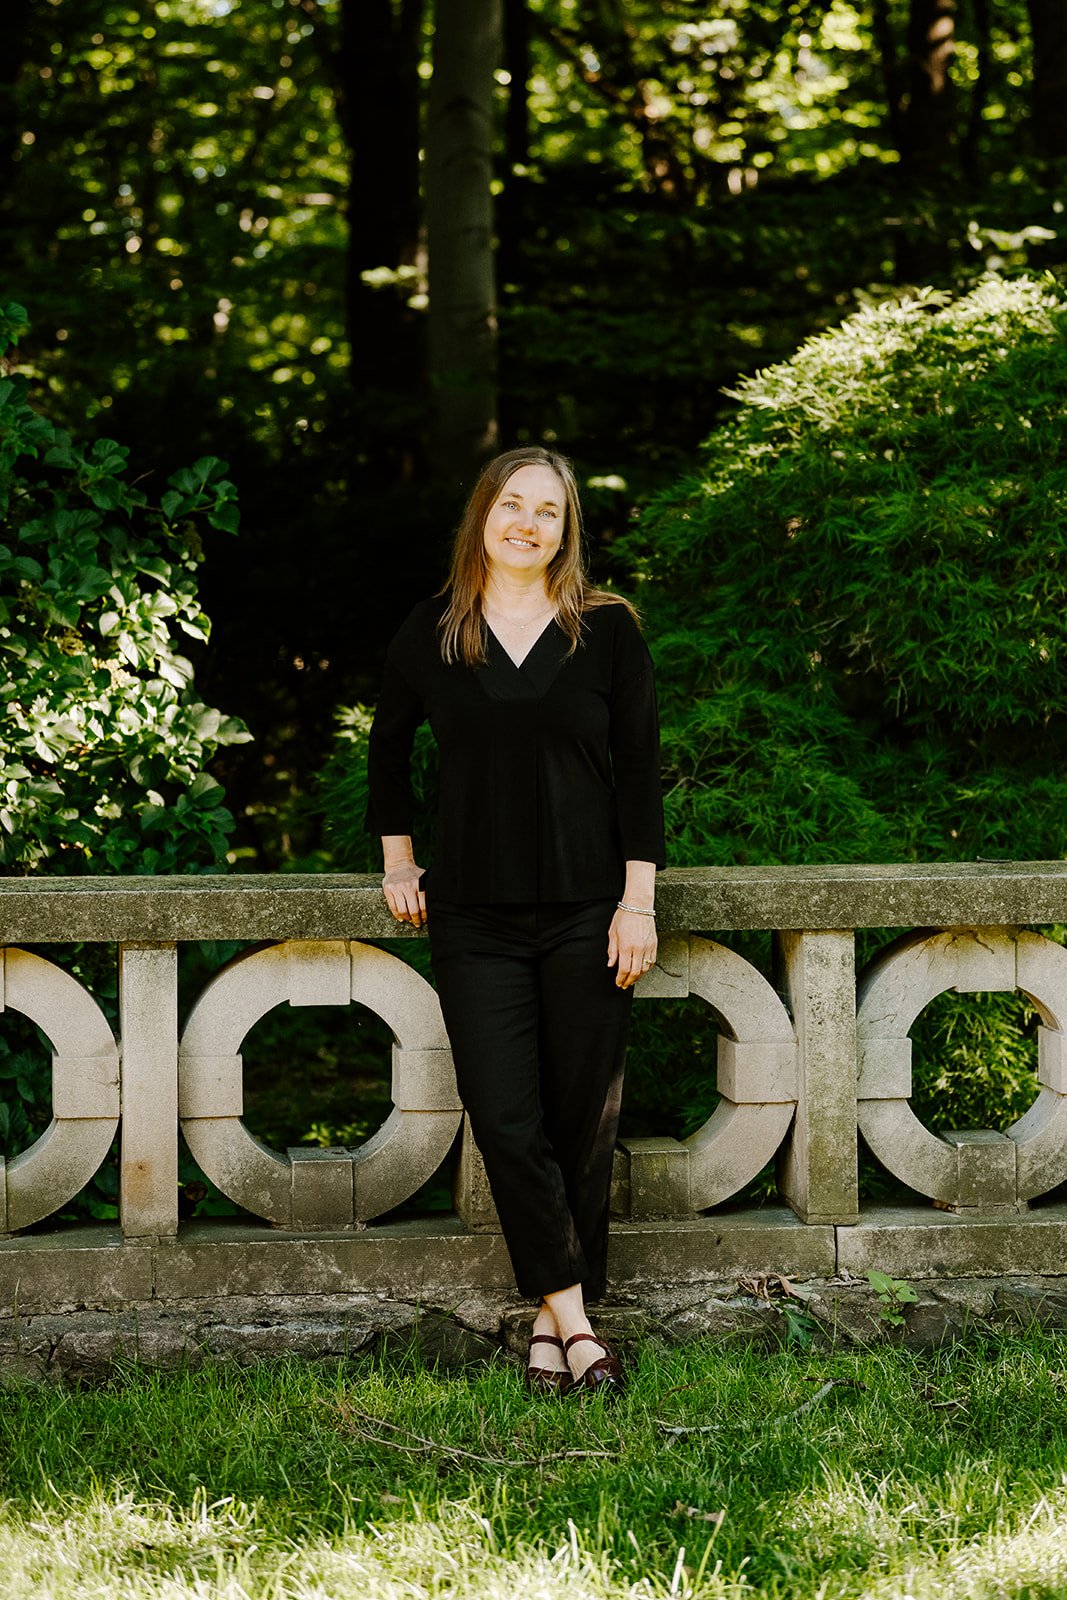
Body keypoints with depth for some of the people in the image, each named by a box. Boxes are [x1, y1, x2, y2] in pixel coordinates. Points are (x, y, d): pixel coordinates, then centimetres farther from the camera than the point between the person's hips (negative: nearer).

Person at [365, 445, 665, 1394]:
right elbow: (390, 745, 21)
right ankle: (569, 1314, -2)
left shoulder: (607, 631, 0)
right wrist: (397, 859, 17)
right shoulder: (432, 637, 5)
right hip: (475, 922, 1)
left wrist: (638, 900, -6)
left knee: (582, 1124, 2)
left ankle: (554, 1314, 13)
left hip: (587, 915, -1)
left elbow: (641, 771, 0)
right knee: (506, 1121, -7)